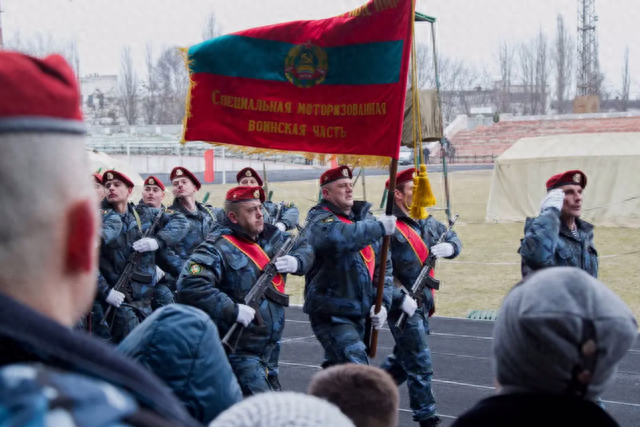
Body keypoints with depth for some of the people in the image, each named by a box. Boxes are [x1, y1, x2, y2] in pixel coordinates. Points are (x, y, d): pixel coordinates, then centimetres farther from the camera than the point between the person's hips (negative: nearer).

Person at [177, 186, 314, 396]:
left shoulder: (271, 235, 7)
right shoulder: (218, 249, -18)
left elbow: (305, 248, 21)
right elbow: (189, 286, -29)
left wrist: (295, 262, -3)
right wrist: (233, 309, -31)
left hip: (264, 347, 8)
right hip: (238, 353, -8)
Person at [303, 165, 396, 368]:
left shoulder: (366, 218, 11)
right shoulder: (320, 219, -9)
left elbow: (384, 265, 13)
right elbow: (339, 237, -34)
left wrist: (382, 302, 0)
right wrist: (379, 227, -27)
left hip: (360, 313, 7)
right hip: (331, 315, -7)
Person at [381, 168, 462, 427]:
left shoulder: (426, 221, 8)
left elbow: (453, 239, 18)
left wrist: (449, 247, -6)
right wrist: (401, 298, -25)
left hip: (423, 305, 8)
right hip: (403, 307, -8)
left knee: (402, 360, 19)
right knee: (421, 366, -4)